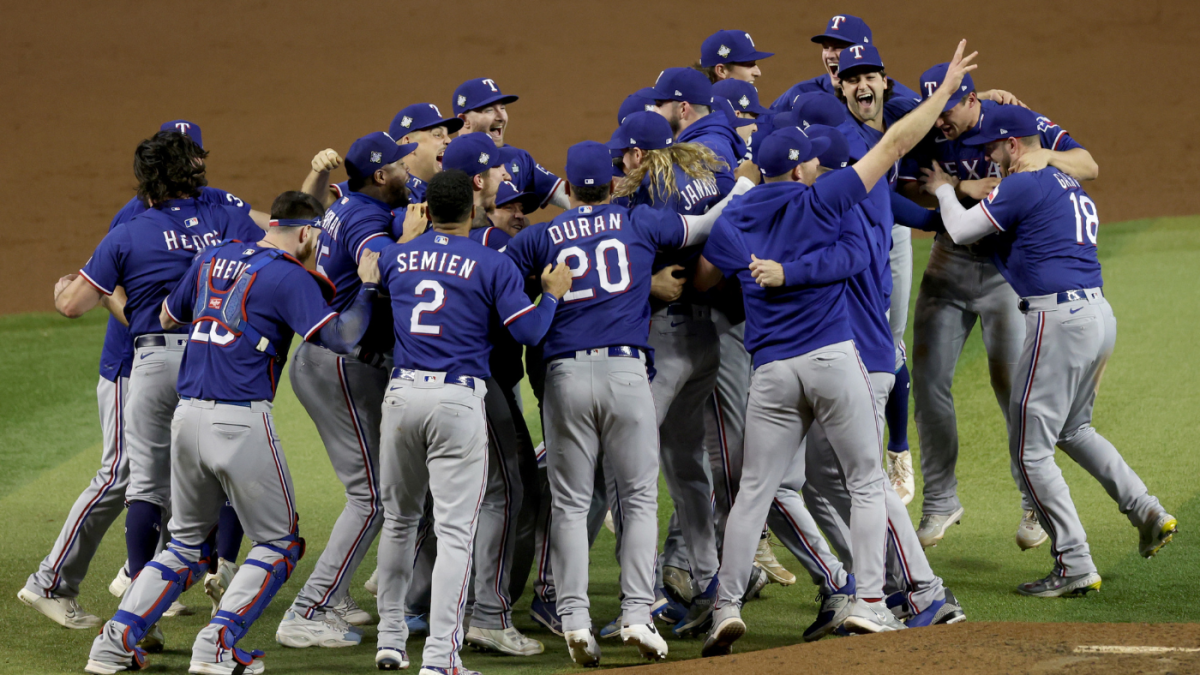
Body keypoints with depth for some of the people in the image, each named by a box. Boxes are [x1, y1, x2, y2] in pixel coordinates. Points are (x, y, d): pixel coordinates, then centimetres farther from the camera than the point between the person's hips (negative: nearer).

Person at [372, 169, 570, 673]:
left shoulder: (397, 258, 8)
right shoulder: (492, 264, -4)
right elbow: (528, 331, -6)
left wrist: (410, 232, 42)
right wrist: (553, 293, 11)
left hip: (401, 395, 4)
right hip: (458, 400, -4)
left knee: (398, 518, 21)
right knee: (455, 529, -4)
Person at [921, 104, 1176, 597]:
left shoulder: (1023, 186, -10)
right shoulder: (1067, 184, 18)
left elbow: (960, 231, -4)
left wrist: (942, 189, 15)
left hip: (1060, 321, -9)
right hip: (1100, 314, 9)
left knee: (1031, 450, -1)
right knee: (1073, 429, 28)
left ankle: (1075, 568, -3)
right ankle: (1144, 510, 13)